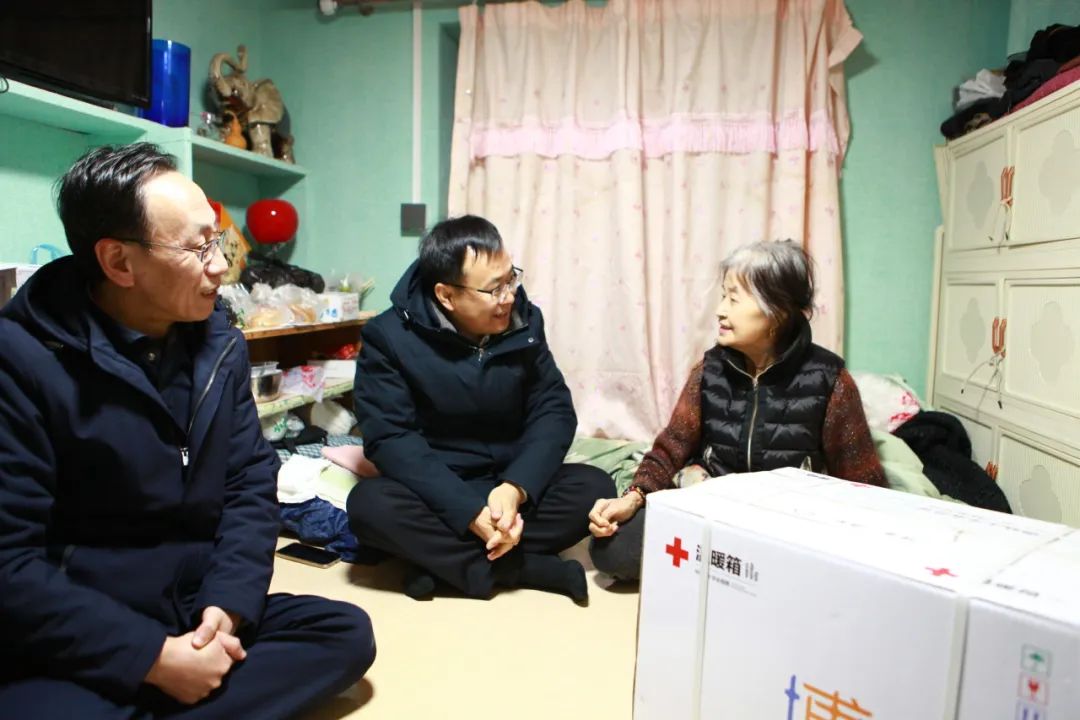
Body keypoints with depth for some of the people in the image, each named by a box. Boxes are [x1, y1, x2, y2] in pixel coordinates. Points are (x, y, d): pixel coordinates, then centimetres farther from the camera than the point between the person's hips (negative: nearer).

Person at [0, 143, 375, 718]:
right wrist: (153, 658, -20)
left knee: (345, 632, -11)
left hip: (195, 615, 7)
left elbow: (252, 481, 5)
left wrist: (226, 605, -12)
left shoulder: (219, 345, 4)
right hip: (75, 648, -6)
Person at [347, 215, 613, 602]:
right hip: (437, 494, -2)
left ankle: (442, 562, -21)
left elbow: (553, 410, -4)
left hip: (510, 483, 3)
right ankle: (530, 568, -24)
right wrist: (471, 512, -30)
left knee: (594, 487, -21)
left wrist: (515, 488, -23)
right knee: (370, 504, -31)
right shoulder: (389, 336, -12)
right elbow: (390, 438, -18)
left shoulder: (524, 320, -2)